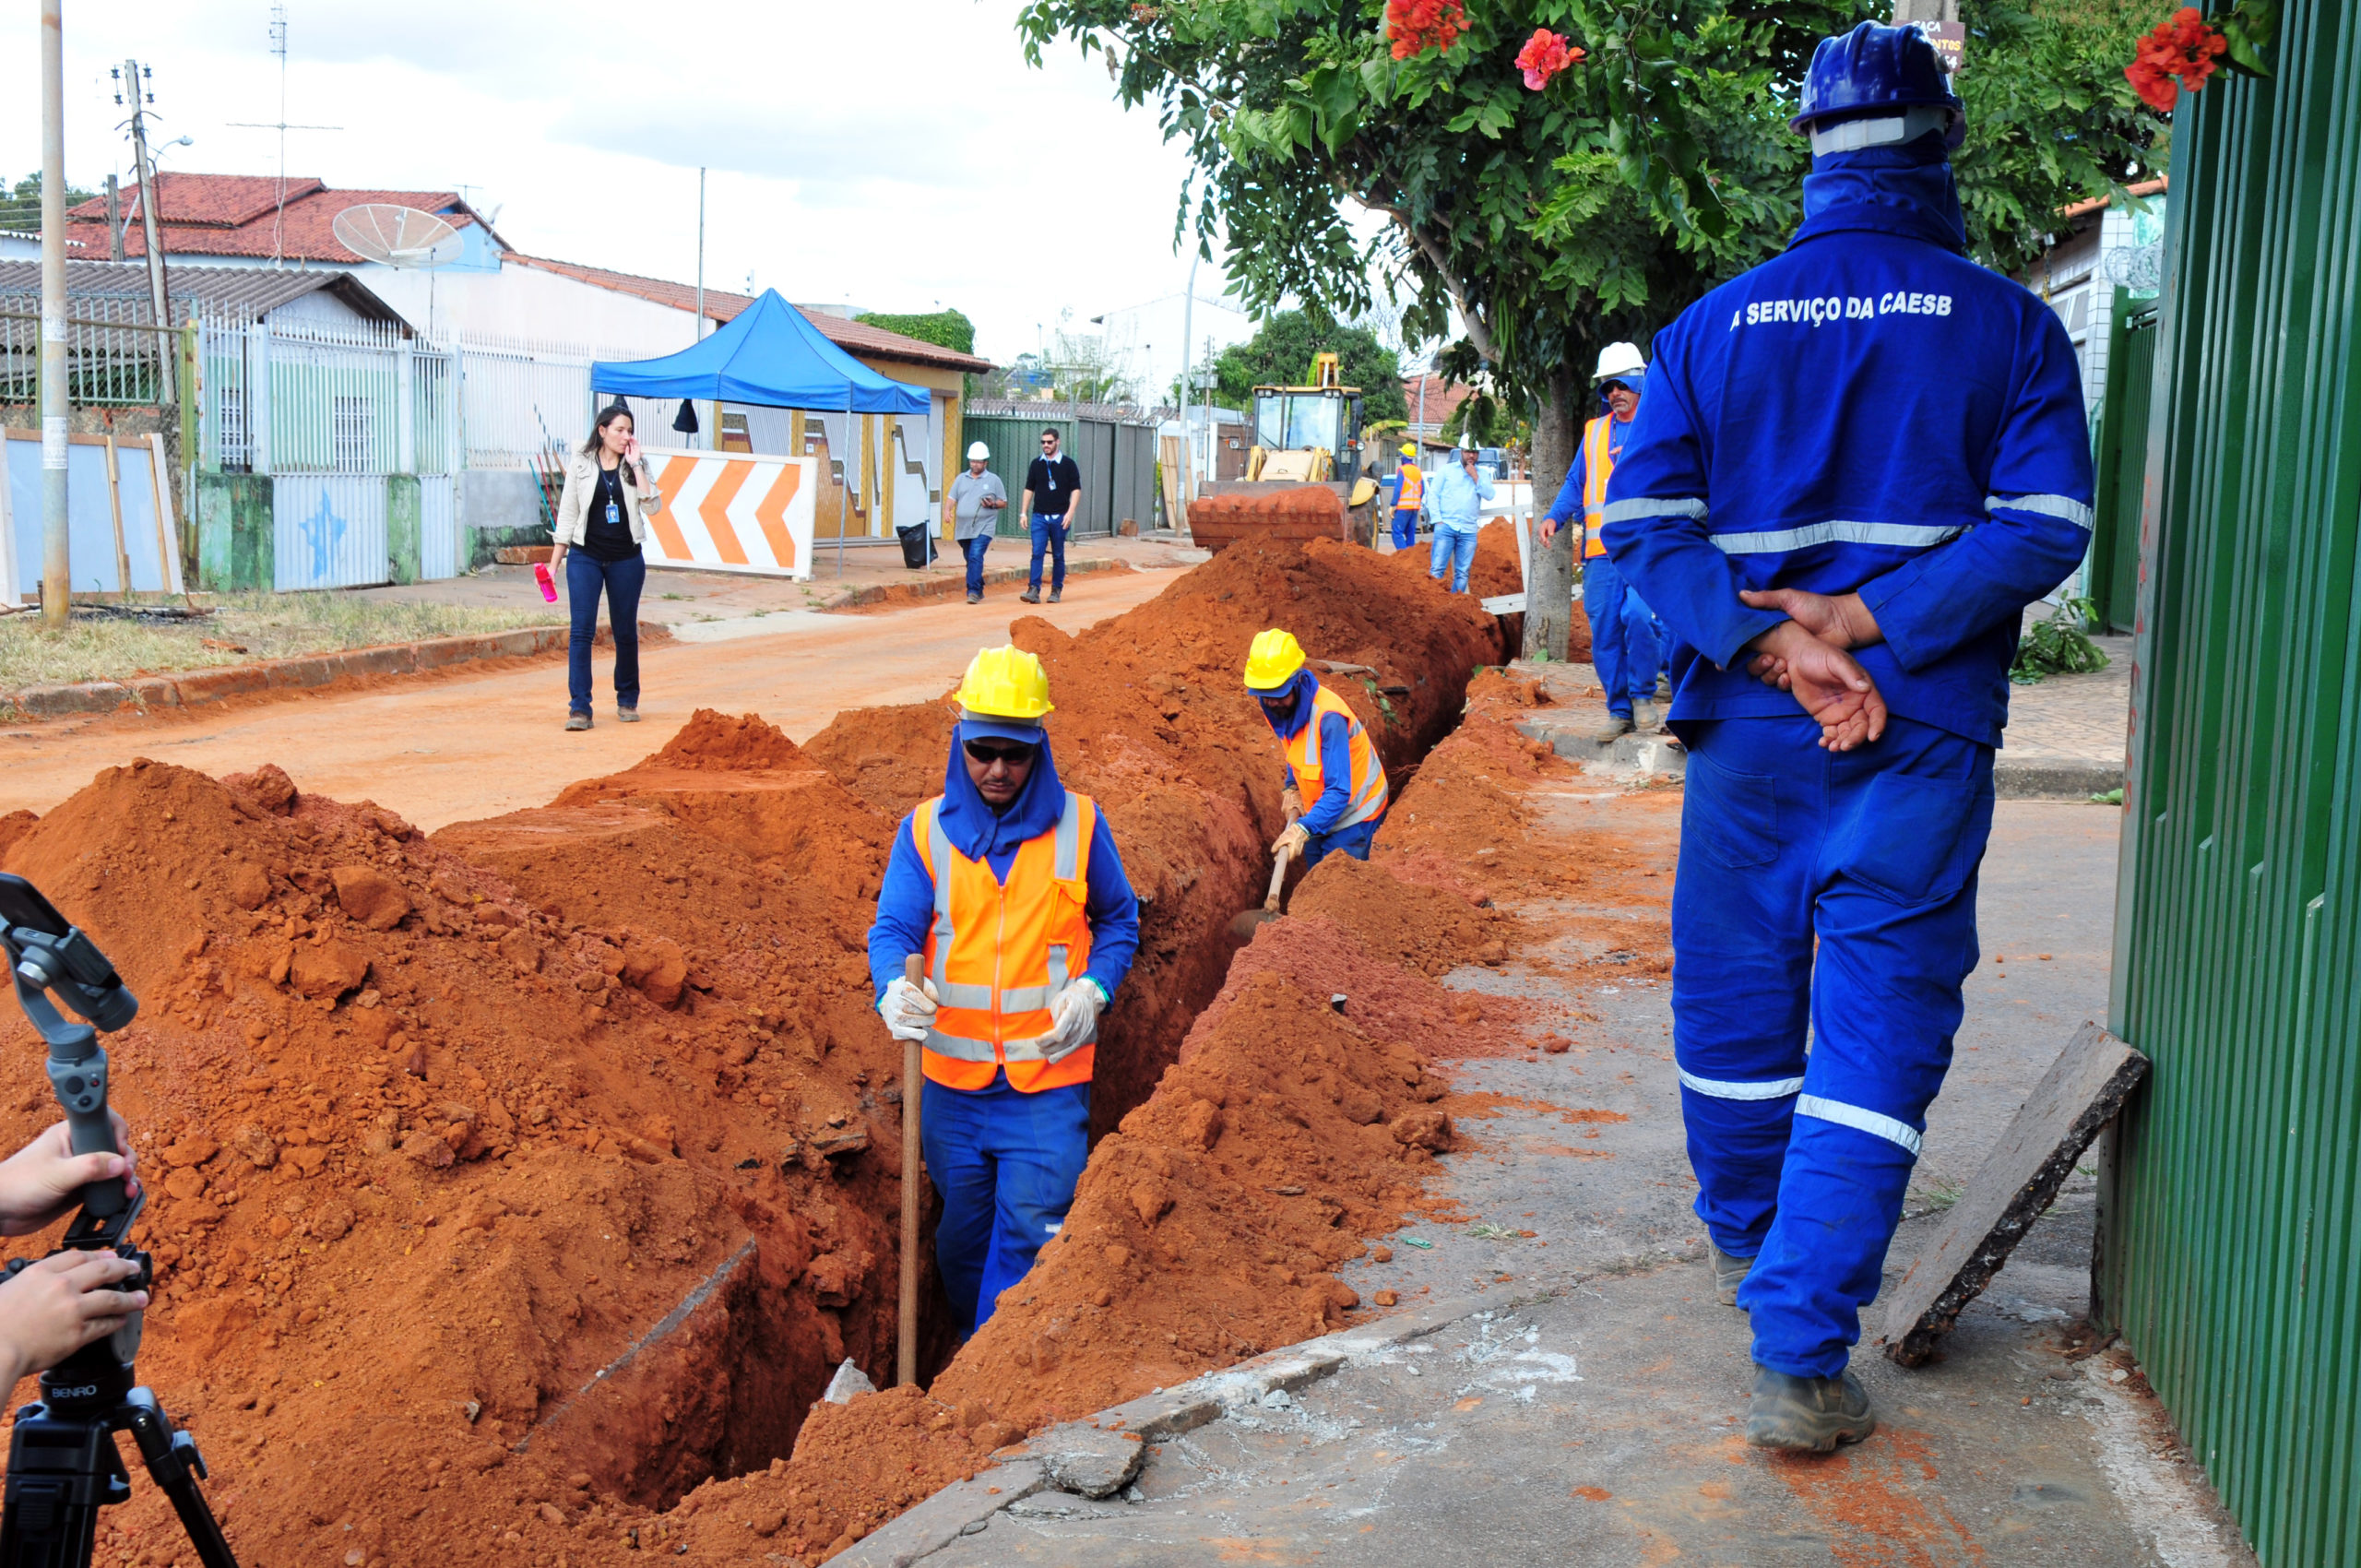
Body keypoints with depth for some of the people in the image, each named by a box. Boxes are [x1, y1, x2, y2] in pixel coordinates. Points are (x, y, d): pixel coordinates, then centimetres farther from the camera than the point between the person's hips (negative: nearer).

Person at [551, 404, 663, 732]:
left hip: (626, 559, 1)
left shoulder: (636, 467, 5)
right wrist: (555, 560, 5)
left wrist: (635, 465, -12)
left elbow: (652, 505, -10)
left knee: (626, 632, 9)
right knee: (582, 630, -8)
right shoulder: (580, 464, 2)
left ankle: (627, 701, 24)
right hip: (585, 557, -1)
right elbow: (567, 513, 6)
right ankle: (579, 708, -8)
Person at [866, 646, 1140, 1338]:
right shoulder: (925, 830, 1)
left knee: (1025, 1243, -6)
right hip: (953, 1081, 2)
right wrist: (894, 989, -30)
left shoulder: (1078, 825, 0)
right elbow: (893, 929, -7)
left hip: (1049, 1081, -2)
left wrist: (1093, 989, -8)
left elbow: (1119, 921, 11)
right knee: (962, 1239, 14)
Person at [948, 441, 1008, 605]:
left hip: (983, 528, -4)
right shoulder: (961, 479, 15)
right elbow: (953, 498, 13)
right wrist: (948, 510, -7)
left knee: (976, 557, -20)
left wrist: (993, 504, -12)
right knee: (970, 559, 11)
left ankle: (974, 591, -24)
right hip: (963, 528, 4)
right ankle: (979, 590, 26)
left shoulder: (994, 480, 7)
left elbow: (1004, 503, 9)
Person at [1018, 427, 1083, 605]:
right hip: (1039, 517, 2)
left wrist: (1070, 513, -12)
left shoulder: (1068, 464, 1)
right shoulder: (1036, 464, 9)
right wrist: (1024, 513, 8)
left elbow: (1076, 489, -1)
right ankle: (1034, 590, -16)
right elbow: (1029, 489, 14)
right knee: (1037, 553, -10)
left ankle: (1056, 590, 15)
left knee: (1058, 555, 6)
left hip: (1060, 517, -2)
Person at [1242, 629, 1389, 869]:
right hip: (1318, 812, 8)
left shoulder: (1328, 717, -33)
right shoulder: (1278, 708, -8)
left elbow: (1339, 791, -36)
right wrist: (1291, 787, -3)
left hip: (1351, 817, -8)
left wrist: (1304, 829, -46)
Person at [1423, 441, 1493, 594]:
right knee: (1437, 569, -10)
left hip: (1468, 531, 2)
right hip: (1446, 527, -2)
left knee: (1462, 572, 1)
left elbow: (1489, 495, 0)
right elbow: (1433, 494, 6)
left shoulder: (1481, 474, 15)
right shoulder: (1446, 470, 9)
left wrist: (1475, 477, -6)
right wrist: (1438, 519, -4)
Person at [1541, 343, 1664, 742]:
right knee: (1604, 632, 2)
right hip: (1602, 548, 4)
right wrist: (1554, 516, 4)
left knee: (1638, 614, -23)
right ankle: (1619, 711, 14)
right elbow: (1576, 483, 22)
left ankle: (1643, 696, -3)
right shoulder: (1594, 432, 18)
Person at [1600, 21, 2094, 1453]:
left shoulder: (1713, 325, 5)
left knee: (1735, 998, 18)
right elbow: (2046, 526, -9)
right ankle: (1801, 1357, -5)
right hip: (1922, 737, -2)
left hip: (1748, 729, 3)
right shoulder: (2008, 325, 0)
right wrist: (1862, 624, -11)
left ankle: (1749, 1245, 40)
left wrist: (1773, 642, -11)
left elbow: (1647, 522, -3)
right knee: (1879, 1029, 1)